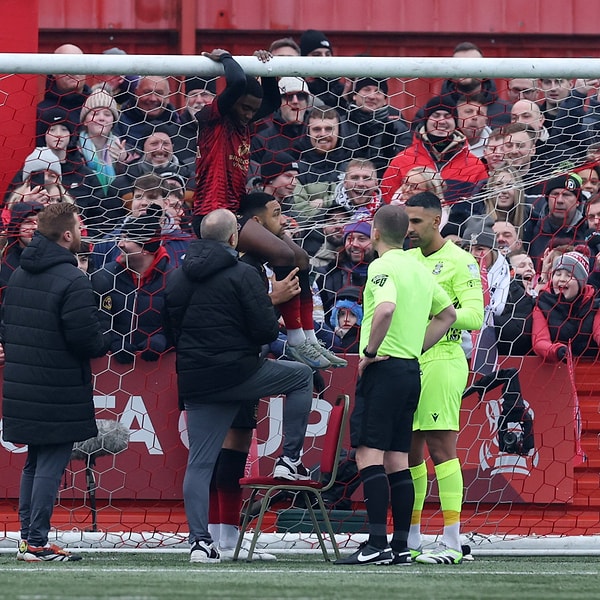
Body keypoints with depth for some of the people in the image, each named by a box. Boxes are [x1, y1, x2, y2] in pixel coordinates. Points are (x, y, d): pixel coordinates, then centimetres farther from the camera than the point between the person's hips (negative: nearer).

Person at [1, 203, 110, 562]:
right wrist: (103, 345, -1)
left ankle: (29, 537, 20)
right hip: (58, 391, -8)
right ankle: (37, 544, -5)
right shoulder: (73, 281, -17)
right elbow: (85, 335, -21)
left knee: (34, 463, 17)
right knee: (51, 464, -4)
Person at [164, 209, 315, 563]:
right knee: (302, 376, 18)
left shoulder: (177, 278, 9)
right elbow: (267, 330, -12)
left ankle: (199, 541, 0)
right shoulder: (242, 274, -9)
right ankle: (290, 459, 15)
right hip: (237, 372, -5)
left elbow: (171, 330, 14)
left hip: (194, 383, 5)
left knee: (199, 462, 7)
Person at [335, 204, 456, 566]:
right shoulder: (420, 269, 15)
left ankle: (378, 545, -17)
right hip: (411, 370, 8)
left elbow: (386, 308, -30)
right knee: (397, 460, 10)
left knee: (369, 454, -10)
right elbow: (448, 313, 25)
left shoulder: (383, 266, -11)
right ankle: (401, 547, 8)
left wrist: (370, 351, -18)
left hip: (384, 369, -8)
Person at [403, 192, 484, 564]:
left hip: (442, 360, -7)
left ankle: (452, 543, -12)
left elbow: (475, 316, -13)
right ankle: (411, 542, 13)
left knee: (440, 446, -11)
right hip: (407, 362, 7)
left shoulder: (460, 261, -5)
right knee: (410, 449, 7)